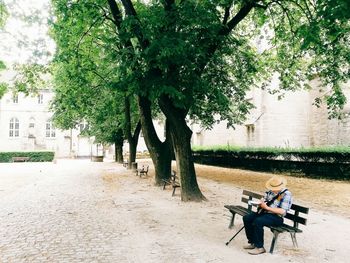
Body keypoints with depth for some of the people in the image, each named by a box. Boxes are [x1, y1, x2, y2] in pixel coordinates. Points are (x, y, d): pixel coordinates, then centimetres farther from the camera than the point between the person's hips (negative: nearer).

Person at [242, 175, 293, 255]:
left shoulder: (286, 194, -16)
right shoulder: (270, 191, 8)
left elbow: (282, 211, -23)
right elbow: (263, 201, 19)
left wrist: (267, 207, -24)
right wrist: (261, 204, -6)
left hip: (277, 217, -8)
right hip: (265, 212, 9)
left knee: (257, 222, -32)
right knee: (246, 218, -5)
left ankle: (260, 247, -17)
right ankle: (252, 242, 5)